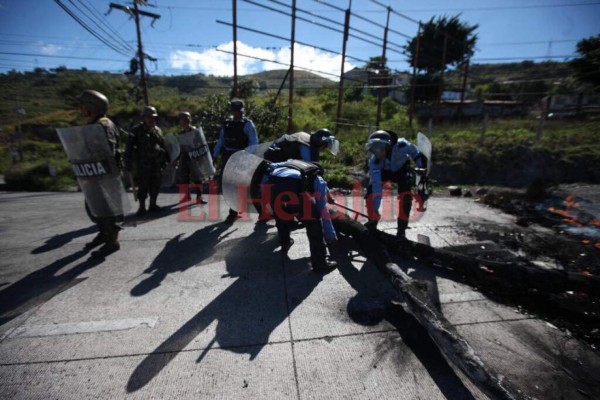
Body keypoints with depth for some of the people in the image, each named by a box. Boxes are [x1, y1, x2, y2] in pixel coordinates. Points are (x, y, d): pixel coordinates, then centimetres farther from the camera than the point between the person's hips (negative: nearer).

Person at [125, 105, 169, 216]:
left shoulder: (157, 130, 13)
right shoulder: (136, 130, -5)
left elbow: (163, 146, 19)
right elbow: (129, 148, -8)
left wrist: (165, 159, 16)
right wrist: (128, 162, -13)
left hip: (156, 164, 5)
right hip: (142, 164, -5)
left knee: (155, 185, 9)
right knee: (143, 186, -2)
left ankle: (153, 205, 22)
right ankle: (142, 207, 8)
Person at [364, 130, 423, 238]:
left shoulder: (401, 145, -36)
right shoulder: (374, 161, -32)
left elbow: (415, 152, -12)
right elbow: (376, 183, -34)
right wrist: (375, 207, -38)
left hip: (402, 169, -1)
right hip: (385, 171, 2)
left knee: (405, 195, -21)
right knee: (371, 191, -15)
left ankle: (401, 228, -8)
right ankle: (372, 221, 6)